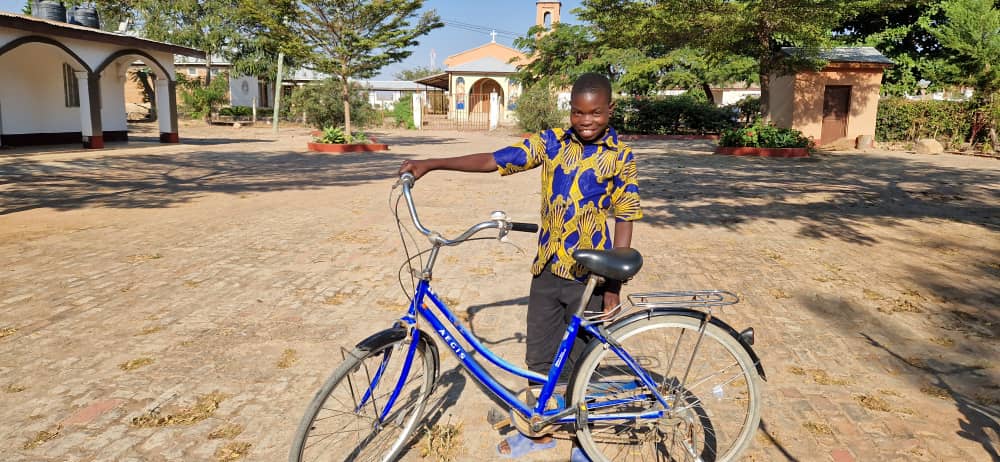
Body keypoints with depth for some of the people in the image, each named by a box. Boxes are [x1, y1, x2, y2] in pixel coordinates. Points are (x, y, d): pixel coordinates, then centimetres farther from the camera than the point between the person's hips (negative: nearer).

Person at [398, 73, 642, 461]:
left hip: (590, 277, -2)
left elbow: (624, 221, -4)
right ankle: (541, 431, 35)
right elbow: (493, 161, -6)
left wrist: (614, 284, -8)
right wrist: (431, 164, -14)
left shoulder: (620, 157, -5)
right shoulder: (551, 142, -1)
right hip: (547, 269, 3)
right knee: (539, 358, 13)